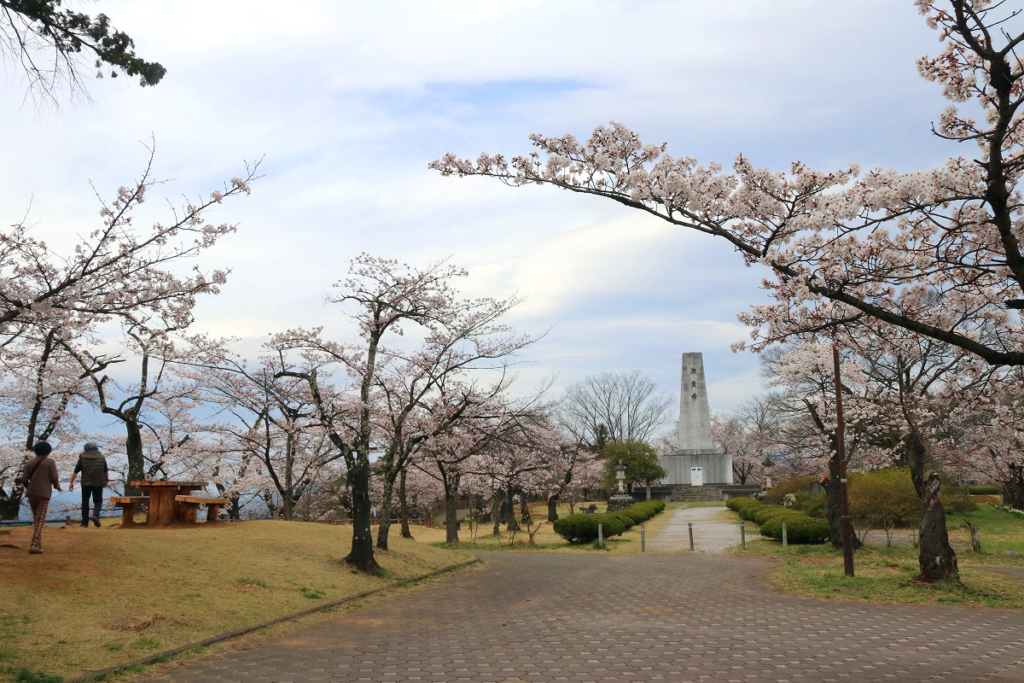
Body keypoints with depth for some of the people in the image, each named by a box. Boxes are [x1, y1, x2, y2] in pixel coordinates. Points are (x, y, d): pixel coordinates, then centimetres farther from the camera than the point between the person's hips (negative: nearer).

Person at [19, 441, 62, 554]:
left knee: (36, 518, 18)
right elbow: (54, 478, -9)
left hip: (31, 494, 4)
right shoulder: (50, 462, -3)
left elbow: (23, 480, 4)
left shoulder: (29, 463, 9)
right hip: (43, 494, -4)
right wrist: (57, 486, 12)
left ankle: (38, 543, 18)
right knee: (40, 520, -4)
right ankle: (34, 545, -15)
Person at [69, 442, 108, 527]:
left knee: (85, 502, 10)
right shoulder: (102, 458, 6)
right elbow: (106, 472, 13)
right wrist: (106, 480, 27)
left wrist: (71, 482, 3)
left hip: (86, 483, 0)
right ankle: (95, 515, -18)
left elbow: (75, 471, -3)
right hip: (98, 483, 0)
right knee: (98, 501, 9)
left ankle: (85, 522, 10)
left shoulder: (82, 458, 0)